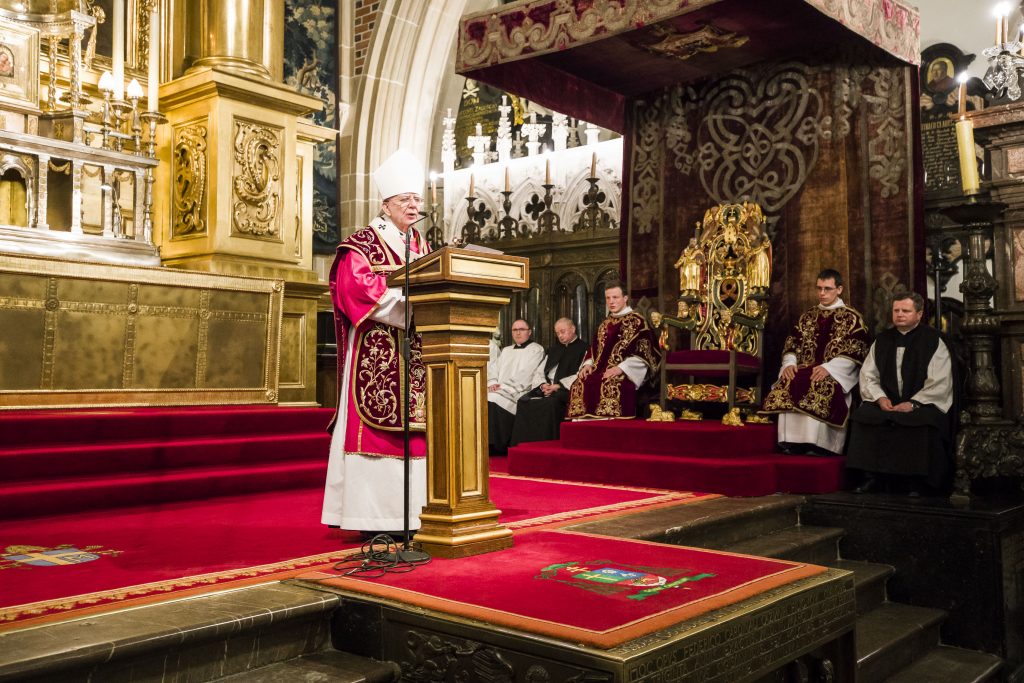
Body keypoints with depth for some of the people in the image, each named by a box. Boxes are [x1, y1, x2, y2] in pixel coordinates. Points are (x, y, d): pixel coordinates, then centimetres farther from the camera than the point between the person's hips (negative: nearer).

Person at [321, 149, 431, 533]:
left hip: (416, 354, 7)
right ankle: (375, 516, -4)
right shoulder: (362, 245, -1)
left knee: (414, 425, 4)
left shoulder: (421, 246, 19)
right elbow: (359, 289, -15)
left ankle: (411, 513, 9)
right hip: (376, 354, -6)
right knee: (377, 427, -8)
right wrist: (409, 304, -20)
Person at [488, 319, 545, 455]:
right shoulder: (506, 350, 27)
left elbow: (525, 375, -8)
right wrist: (492, 383, -5)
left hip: (519, 393, -6)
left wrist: (504, 386, -14)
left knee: (493, 400, -31)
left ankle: (497, 448, -24)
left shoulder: (536, 350, 5)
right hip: (499, 391, 6)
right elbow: (493, 368, 17)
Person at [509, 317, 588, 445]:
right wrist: (543, 384, -3)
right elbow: (541, 371, 20)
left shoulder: (583, 348, 5)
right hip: (546, 388, 6)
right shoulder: (553, 349, 27)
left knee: (550, 403, -37)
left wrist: (558, 386, -15)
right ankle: (523, 445, -21)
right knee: (524, 401, -22)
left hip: (566, 390, -6)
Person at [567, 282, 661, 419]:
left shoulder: (637, 321, 1)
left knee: (610, 385, -36)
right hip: (601, 370, 6)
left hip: (625, 374, -6)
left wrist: (621, 368, -18)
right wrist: (588, 364, 3)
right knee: (579, 385, -19)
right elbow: (593, 348, 25)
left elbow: (643, 352, -9)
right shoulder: (605, 324, 22)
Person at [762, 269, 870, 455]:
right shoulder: (807, 316, 21)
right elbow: (792, 344, 16)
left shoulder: (852, 318, 6)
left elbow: (854, 352, -5)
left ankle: (816, 445, -31)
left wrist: (828, 367, -18)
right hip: (803, 370, 4)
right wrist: (790, 363, -6)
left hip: (834, 375, -4)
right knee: (786, 389, -28)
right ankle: (791, 442, -26)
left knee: (820, 390, -37)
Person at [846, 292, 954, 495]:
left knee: (923, 423, -35)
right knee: (863, 415, -24)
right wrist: (880, 397, -8)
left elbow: (940, 383, -7)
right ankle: (870, 477, -17)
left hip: (922, 404, -3)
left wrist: (913, 403, -17)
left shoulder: (933, 341, 1)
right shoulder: (882, 340, 14)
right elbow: (868, 375, 10)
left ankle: (917, 483, -20)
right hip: (887, 403, 4)